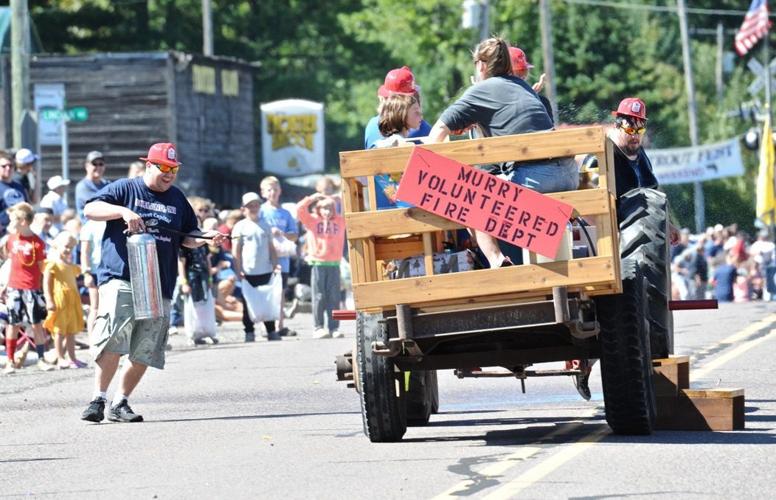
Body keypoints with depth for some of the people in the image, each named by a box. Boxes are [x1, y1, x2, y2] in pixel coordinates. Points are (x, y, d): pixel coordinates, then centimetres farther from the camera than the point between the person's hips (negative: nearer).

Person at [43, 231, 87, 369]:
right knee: (60, 331, -4)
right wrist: (49, 300, -19)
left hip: (72, 301, 7)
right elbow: (46, 283, -11)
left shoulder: (71, 266, 17)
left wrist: (78, 300, 20)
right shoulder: (52, 264, -6)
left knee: (72, 331, 9)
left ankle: (72, 358, 13)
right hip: (59, 299, -7)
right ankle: (60, 359, -1)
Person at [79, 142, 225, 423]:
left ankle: (121, 404, 13)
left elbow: (187, 238, 23)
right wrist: (123, 211, -19)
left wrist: (206, 238, 3)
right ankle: (98, 400, -15)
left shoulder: (177, 199, 19)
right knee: (112, 342, -19)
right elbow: (90, 210, -5)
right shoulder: (125, 189, 5)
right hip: (120, 280, -5)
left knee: (144, 353, 2)